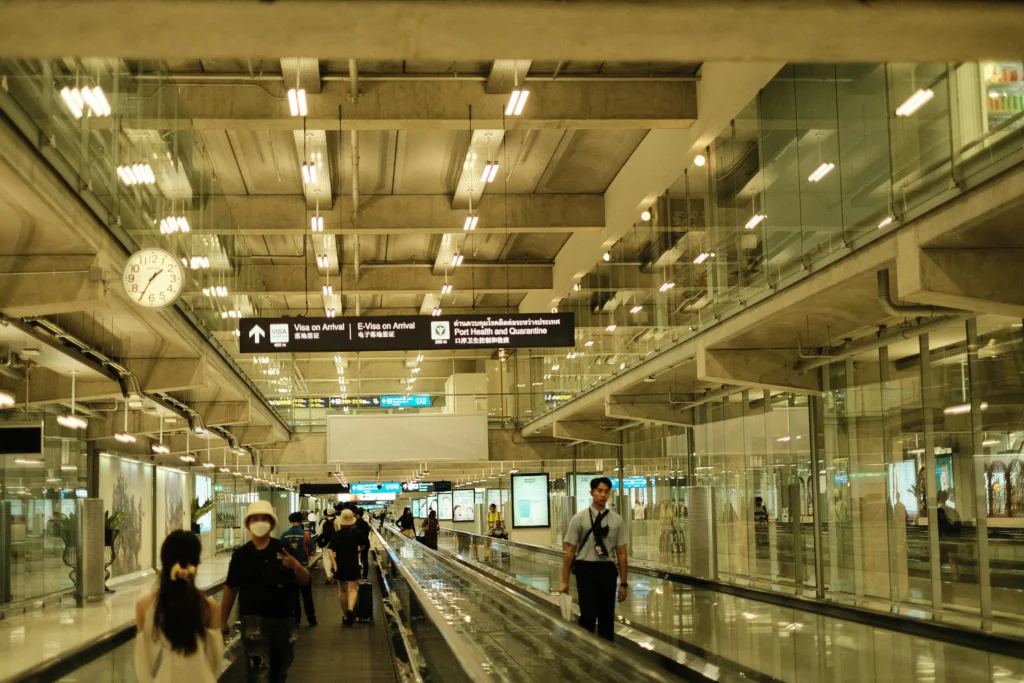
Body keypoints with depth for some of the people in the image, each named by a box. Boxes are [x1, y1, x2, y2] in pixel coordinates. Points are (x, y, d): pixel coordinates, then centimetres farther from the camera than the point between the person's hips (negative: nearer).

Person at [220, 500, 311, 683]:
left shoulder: (283, 550, -2)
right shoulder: (241, 554, -2)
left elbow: (305, 580, -1)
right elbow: (231, 588, 5)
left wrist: (296, 566, -22)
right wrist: (223, 620, 6)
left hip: (284, 618, 2)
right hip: (254, 618, -2)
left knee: (280, 668, 18)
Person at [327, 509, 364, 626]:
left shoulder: (337, 534, -5)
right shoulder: (358, 533, -4)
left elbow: (330, 550, -15)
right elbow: (362, 547, 12)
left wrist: (334, 564, -16)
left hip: (340, 565, 1)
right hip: (353, 565, -1)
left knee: (342, 590, 15)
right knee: (353, 589, -1)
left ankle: (346, 616, 23)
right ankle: (350, 609, -30)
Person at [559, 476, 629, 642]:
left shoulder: (616, 520, 4)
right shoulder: (579, 518, -2)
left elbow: (621, 553, 6)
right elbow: (570, 550, -1)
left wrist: (623, 583, 5)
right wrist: (565, 582, -2)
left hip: (607, 570, 3)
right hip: (586, 569, -3)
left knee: (607, 617, 10)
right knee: (588, 616, -8)